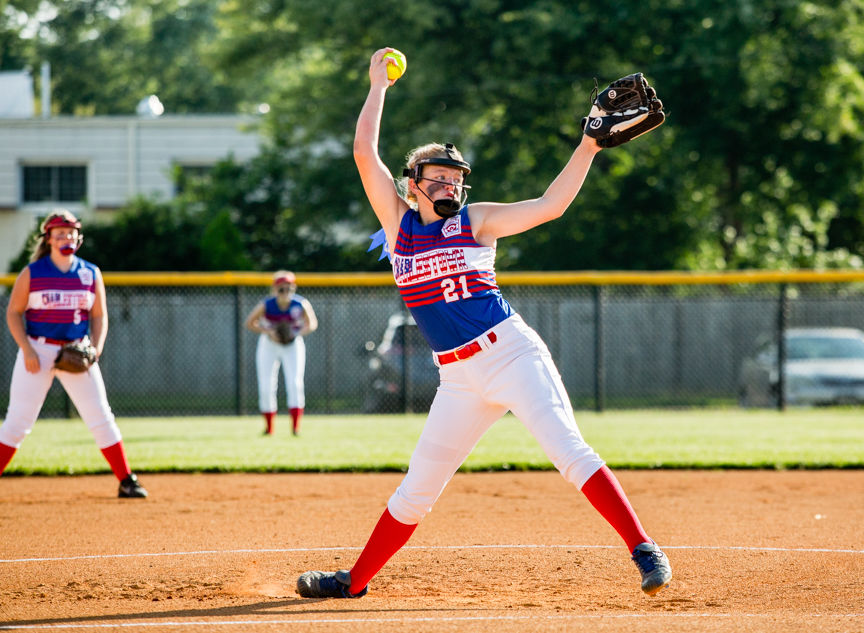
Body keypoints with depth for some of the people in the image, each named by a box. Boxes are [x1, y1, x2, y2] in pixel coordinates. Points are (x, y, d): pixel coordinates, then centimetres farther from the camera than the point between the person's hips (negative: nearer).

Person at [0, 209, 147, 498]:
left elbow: (99, 316, 10)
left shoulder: (91, 274, 6)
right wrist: (27, 350, -11)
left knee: (101, 417, -2)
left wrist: (95, 348, -6)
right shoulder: (32, 273, -1)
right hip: (38, 350, -2)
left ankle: (127, 482, 3)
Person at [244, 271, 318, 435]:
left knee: (295, 383, -16)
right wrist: (268, 332, -24)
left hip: (293, 345, 0)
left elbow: (312, 324, -5)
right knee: (266, 387, -1)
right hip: (269, 345, 0)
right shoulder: (265, 305, -22)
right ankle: (269, 427, 17)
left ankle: (296, 427, -12)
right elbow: (250, 323, -9)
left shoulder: (302, 304, -20)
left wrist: (298, 333, -24)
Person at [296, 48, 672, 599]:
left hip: (512, 352, -3)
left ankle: (643, 549, -24)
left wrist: (589, 146, -9)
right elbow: (365, 152, 5)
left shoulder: (476, 220, 5)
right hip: (460, 377, 3)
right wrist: (378, 85, 10)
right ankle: (356, 580, 20)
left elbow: (551, 205, -2)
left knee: (568, 448, -19)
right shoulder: (399, 220, 10)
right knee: (418, 487, 7)